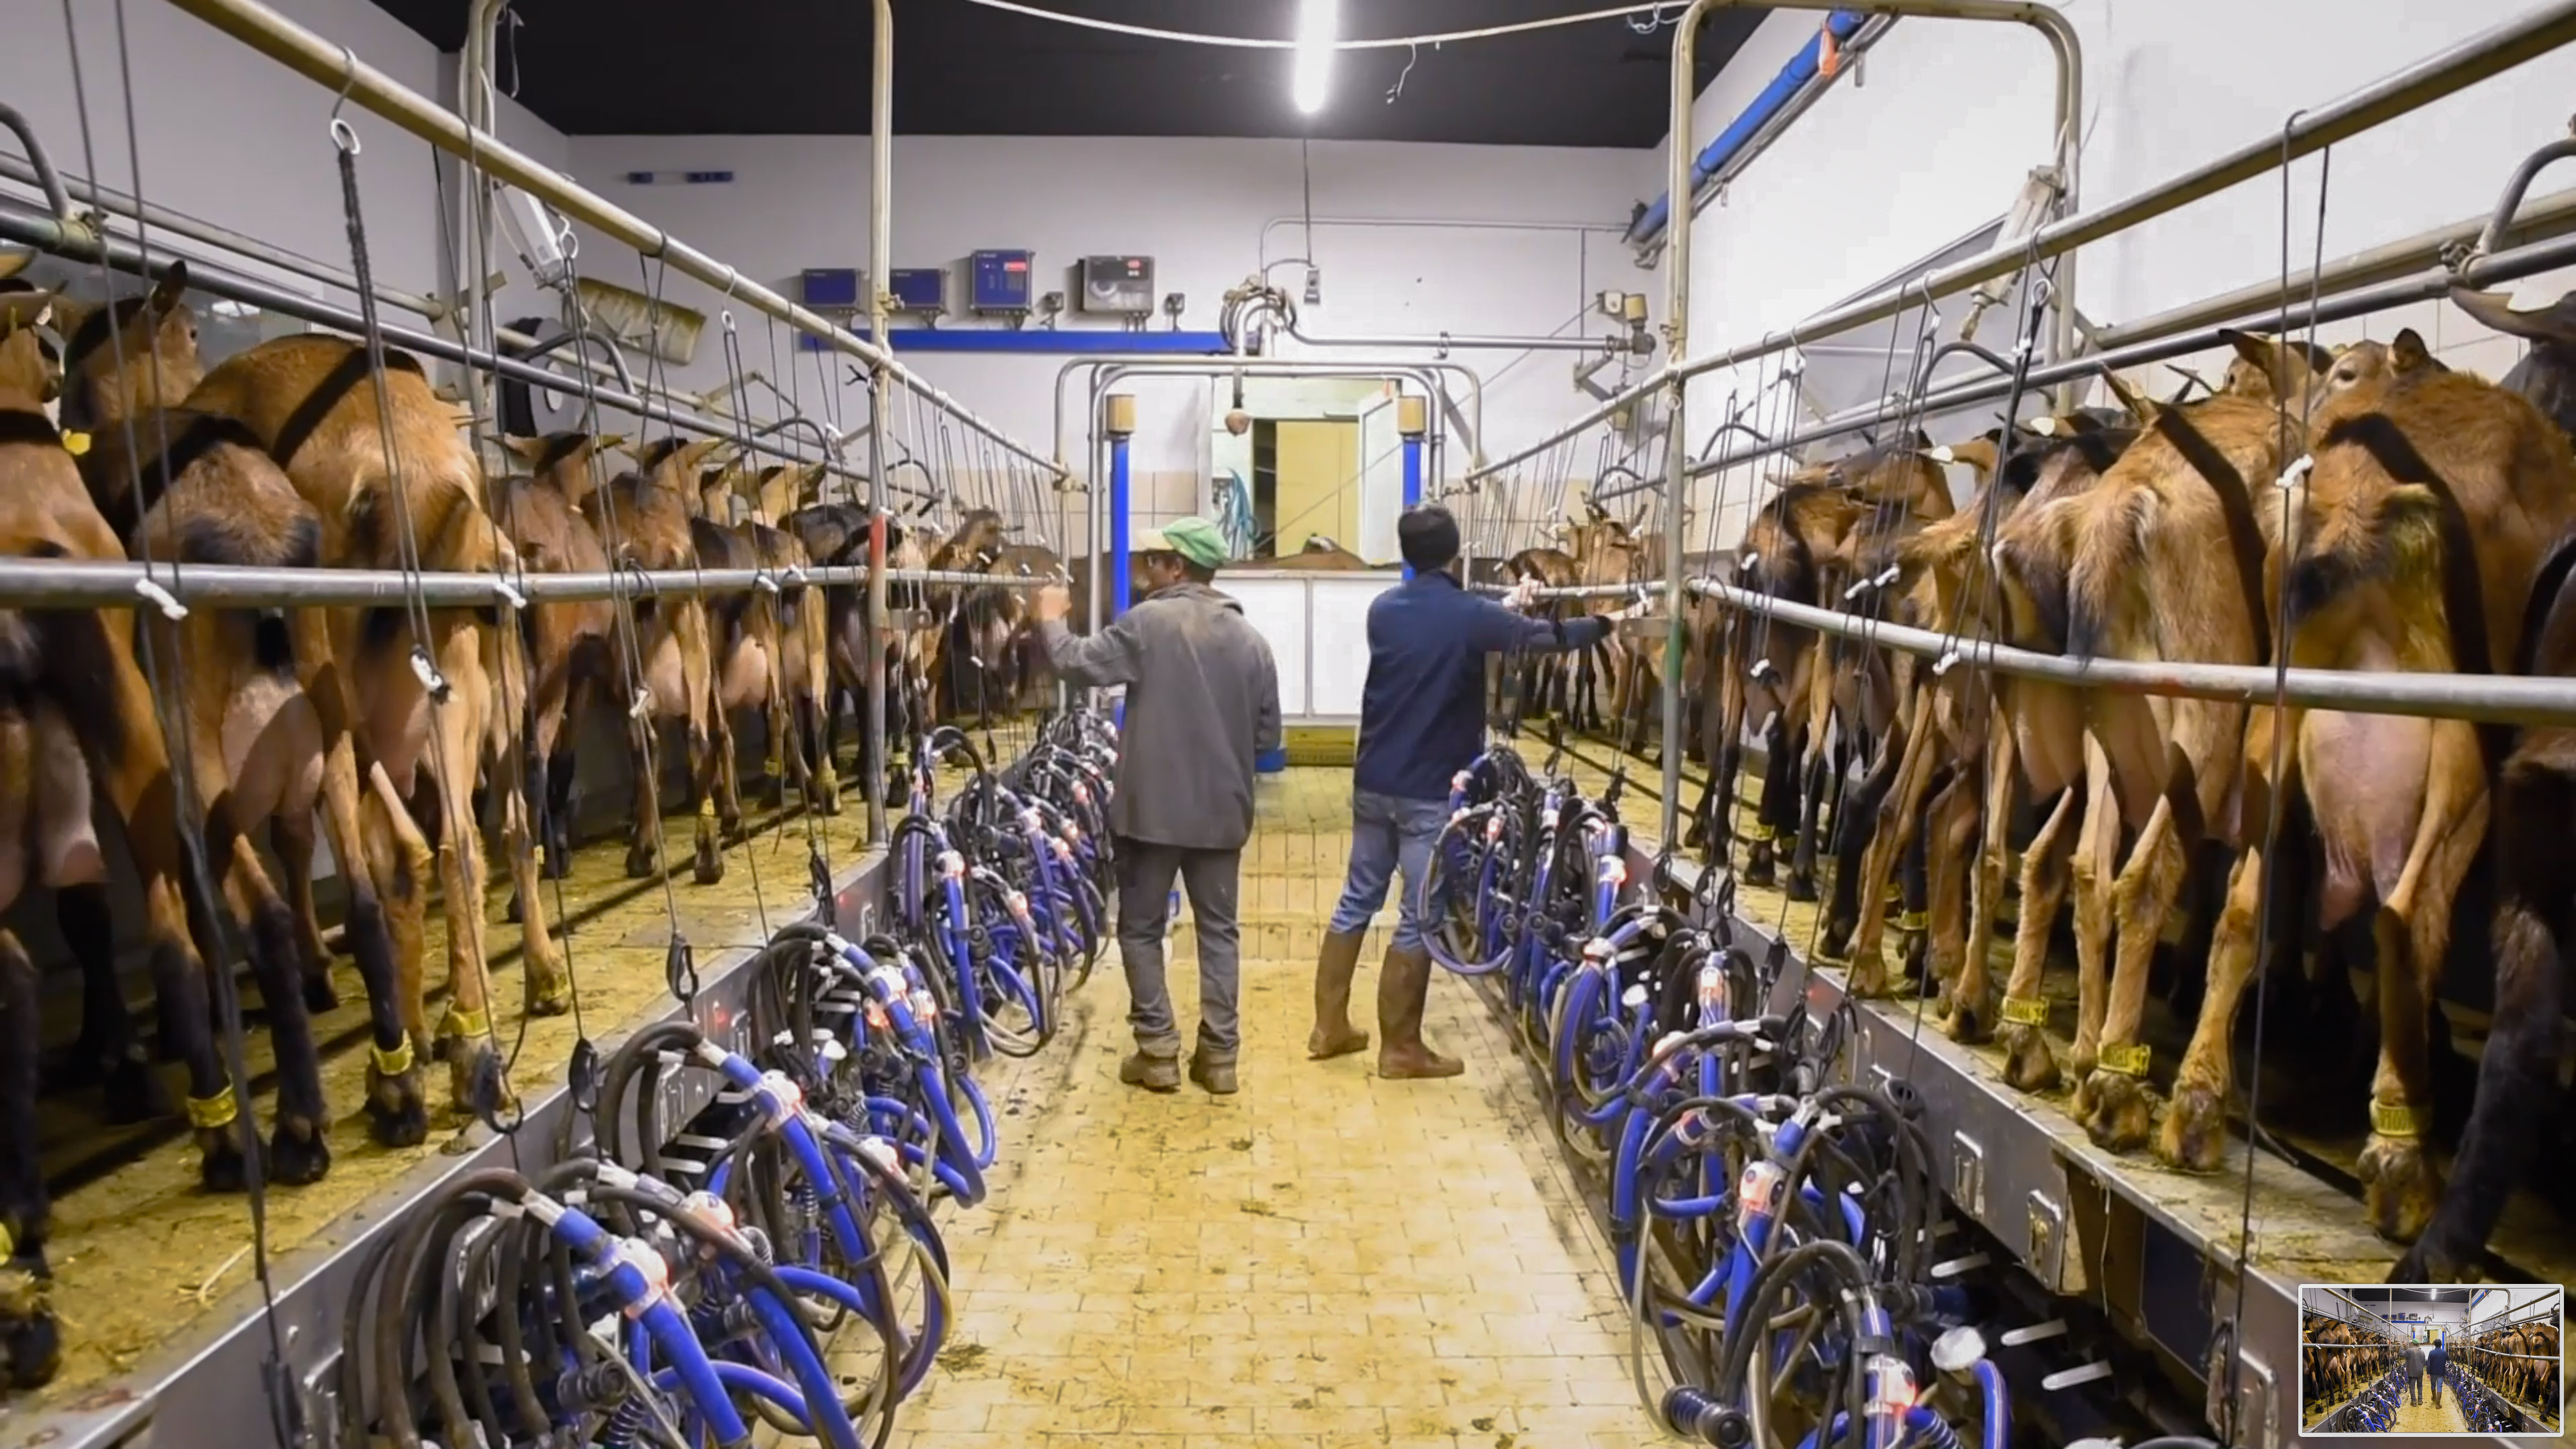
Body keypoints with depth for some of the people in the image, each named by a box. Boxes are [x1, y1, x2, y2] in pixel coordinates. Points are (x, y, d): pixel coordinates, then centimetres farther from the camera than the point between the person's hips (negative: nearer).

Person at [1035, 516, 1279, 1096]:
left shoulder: (1149, 621, -10)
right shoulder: (1250, 638, 5)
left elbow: (1078, 664, -11)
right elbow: (1267, 734, 7)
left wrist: (1051, 620, 7)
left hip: (1153, 807, -4)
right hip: (1222, 809, 4)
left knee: (1141, 928, 10)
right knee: (1219, 930, 13)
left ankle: (1158, 1051, 11)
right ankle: (1219, 1054, 14)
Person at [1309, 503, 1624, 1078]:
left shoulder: (1383, 610, 4)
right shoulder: (1469, 616, -13)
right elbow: (1548, 638, -5)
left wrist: (1505, 609, 27)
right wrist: (1610, 622, 12)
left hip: (1374, 783, 6)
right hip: (1431, 792, -6)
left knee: (1357, 900, 17)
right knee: (1419, 918, 3)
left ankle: (1330, 1027, 25)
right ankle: (1400, 1048, 12)